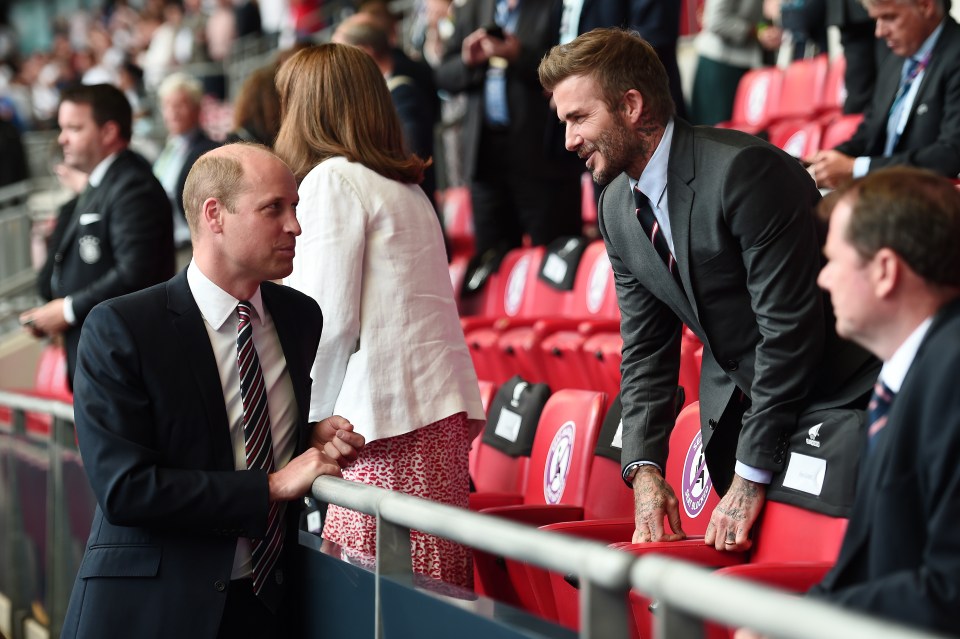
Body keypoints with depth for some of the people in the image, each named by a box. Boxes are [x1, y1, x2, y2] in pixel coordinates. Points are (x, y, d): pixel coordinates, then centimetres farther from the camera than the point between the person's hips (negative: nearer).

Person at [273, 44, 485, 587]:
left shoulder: (332, 180, -3)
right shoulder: (404, 186, 23)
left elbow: (330, 319, -10)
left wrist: (308, 424, -1)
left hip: (389, 411, -9)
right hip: (442, 407, 9)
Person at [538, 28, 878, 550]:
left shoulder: (743, 169, -24)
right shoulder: (617, 208, 3)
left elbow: (789, 326, -25)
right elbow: (645, 348, 6)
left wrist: (751, 477, -22)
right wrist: (644, 468, -9)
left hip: (833, 389, -7)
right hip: (736, 403, 7)